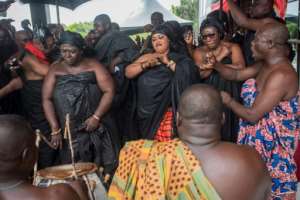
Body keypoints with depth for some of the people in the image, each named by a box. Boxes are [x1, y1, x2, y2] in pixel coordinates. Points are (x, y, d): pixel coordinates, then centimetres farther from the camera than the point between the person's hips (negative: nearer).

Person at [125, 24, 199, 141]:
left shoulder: (178, 59, 3)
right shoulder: (147, 57, 11)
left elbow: (188, 74, -13)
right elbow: (128, 72, 3)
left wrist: (168, 62, -14)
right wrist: (145, 65, -12)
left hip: (168, 113, -3)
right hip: (148, 113, 3)